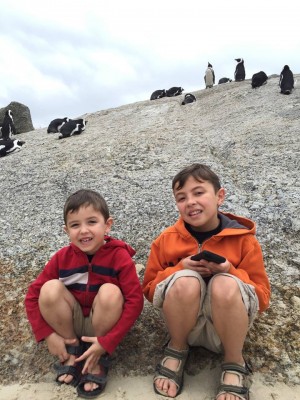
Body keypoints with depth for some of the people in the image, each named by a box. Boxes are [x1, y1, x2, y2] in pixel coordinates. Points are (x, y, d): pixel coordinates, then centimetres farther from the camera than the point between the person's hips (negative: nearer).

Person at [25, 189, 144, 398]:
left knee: (110, 291, -32)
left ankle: (98, 359, -9)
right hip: (71, 323, 2)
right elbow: (33, 295, -6)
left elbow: (135, 300, -24)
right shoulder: (62, 257, -12)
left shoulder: (119, 256, -21)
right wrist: (48, 334, -14)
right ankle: (73, 351, -2)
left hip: (104, 323, -2)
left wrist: (106, 342, -27)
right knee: (50, 288, -24)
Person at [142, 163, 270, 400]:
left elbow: (262, 298, -5)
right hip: (185, 323, 1)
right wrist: (179, 269, -18)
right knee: (186, 281, -32)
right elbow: (149, 289, 1)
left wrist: (229, 272, -24)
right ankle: (177, 350, -2)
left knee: (225, 285, -33)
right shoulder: (167, 239, -4)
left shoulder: (244, 240, -8)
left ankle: (234, 363, -6)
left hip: (224, 327, 0)